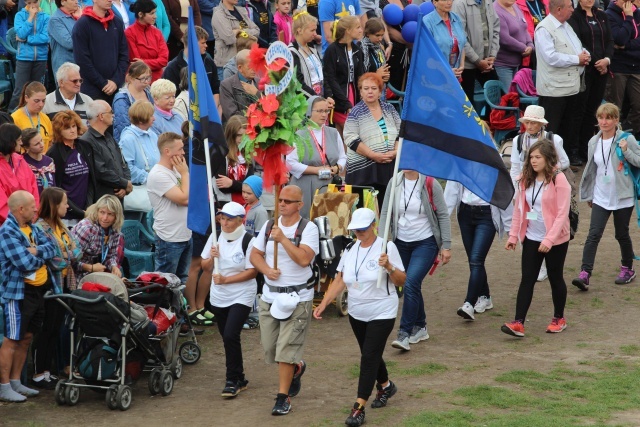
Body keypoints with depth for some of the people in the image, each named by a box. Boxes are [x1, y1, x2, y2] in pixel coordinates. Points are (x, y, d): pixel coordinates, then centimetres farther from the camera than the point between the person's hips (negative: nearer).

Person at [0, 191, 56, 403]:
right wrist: (42, 256, -5)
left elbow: (50, 248, 3)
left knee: (26, 338, 14)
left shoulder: (33, 228, 11)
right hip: (19, 292, -9)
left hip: (39, 290, 9)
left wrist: (35, 252, -17)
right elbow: (25, 263, -23)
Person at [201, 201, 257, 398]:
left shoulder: (248, 241, -12)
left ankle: (232, 381, -6)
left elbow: (252, 271, -14)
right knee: (228, 338, 11)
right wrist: (211, 257, -13)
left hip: (241, 297, -6)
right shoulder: (215, 238, 3)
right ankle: (239, 378, 25)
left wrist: (226, 279, -19)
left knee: (230, 336, -17)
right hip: (218, 297, 6)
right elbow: (205, 267, 9)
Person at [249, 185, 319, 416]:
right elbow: (255, 254, 10)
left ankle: (283, 397, 1)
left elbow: (304, 259, -22)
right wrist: (266, 269, -9)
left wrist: (283, 239, -24)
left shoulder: (308, 228, -9)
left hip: (297, 298, -6)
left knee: (286, 350, -8)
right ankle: (296, 368, 40)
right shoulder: (269, 225, 8)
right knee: (269, 348, 10)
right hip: (269, 295, 6)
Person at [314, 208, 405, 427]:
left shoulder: (386, 247, -13)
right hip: (356, 314, 6)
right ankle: (385, 386, 46)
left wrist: (389, 267, -30)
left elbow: (401, 281, -11)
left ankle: (359, 408, -11)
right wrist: (323, 304, -4)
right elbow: (339, 280, 6)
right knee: (370, 354, 19)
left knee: (369, 356, -11)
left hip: (382, 313, -6)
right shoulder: (350, 250, 4)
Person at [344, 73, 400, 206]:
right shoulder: (356, 113, 0)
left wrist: (396, 151, -5)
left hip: (389, 167, 4)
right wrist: (373, 155, -16)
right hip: (363, 169, -4)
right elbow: (351, 140, -8)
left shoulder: (389, 109, 13)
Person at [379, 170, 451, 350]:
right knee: (411, 286, 11)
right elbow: (385, 214, 2)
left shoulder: (430, 185, -11)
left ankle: (404, 333, -15)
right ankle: (420, 327, 30)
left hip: (426, 243, -4)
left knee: (411, 284, -17)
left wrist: (446, 246, -5)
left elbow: (443, 216, -5)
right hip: (401, 243, 4)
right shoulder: (394, 183, -1)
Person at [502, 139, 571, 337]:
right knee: (527, 279, -2)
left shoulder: (559, 180, -13)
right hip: (531, 239, 5)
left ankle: (559, 319, 26)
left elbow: (562, 214, -17)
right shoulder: (526, 180, 4)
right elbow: (519, 208, 8)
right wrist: (513, 235, 2)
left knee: (555, 278, 9)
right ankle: (519, 323, -7)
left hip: (555, 240, -4)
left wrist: (549, 239, -22)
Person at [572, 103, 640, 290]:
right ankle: (585, 274, -16)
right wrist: (588, 194, 19)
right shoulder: (594, 143, 6)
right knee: (594, 234, -9)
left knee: (622, 234, 10)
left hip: (623, 197, -3)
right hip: (600, 198, 3)